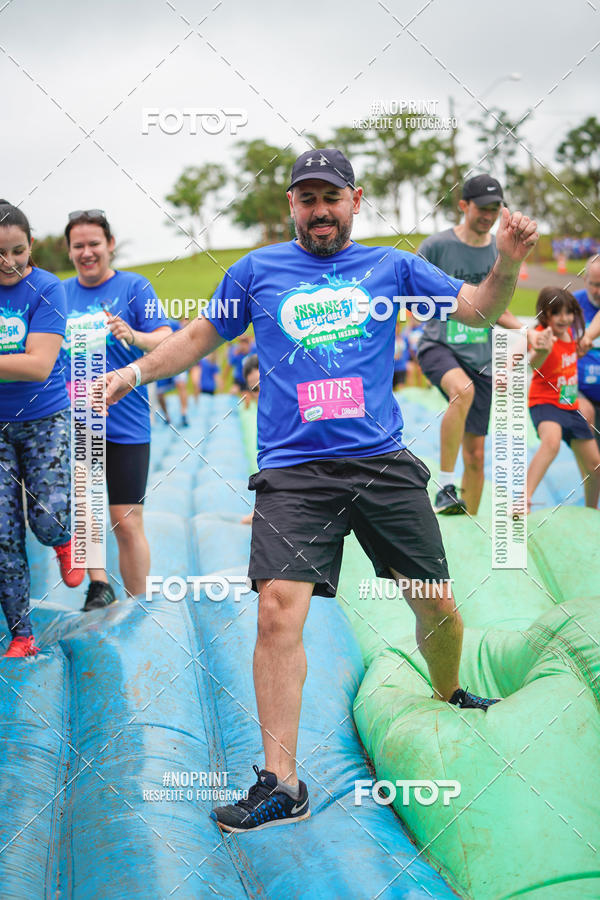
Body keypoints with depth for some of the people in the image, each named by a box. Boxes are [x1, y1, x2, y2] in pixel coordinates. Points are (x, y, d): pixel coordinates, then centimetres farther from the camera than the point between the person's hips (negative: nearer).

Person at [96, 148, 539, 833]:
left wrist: (507, 265, -10)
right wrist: (134, 372, 12)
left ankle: (448, 699, 38)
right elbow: (200, 335, 23)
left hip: (384, 462, 1)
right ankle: (280, 784, -10)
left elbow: (478, 311, 8)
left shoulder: (391, 266, 11)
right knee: (278, 610, -17)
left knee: (436, 606, 4)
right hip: (293, 472, -1)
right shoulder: (256, 271, 11)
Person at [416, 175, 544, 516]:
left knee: (475, 455, 3)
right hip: (439, 345, -4)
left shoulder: (501, 251, 8)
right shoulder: (436, 246, -5)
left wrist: (527, 331, 4)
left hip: (481, 356, 4)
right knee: (463, 390, -38)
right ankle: (446, 486, -28)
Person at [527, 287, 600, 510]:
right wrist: (542, 350, -65)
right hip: (545, 402, -8)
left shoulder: (569, 332, 3)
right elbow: (533, 363, -46)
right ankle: (525, 499, -45)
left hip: (570, 406, 8)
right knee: (552, 441, -40)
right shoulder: (544, 335, -20)